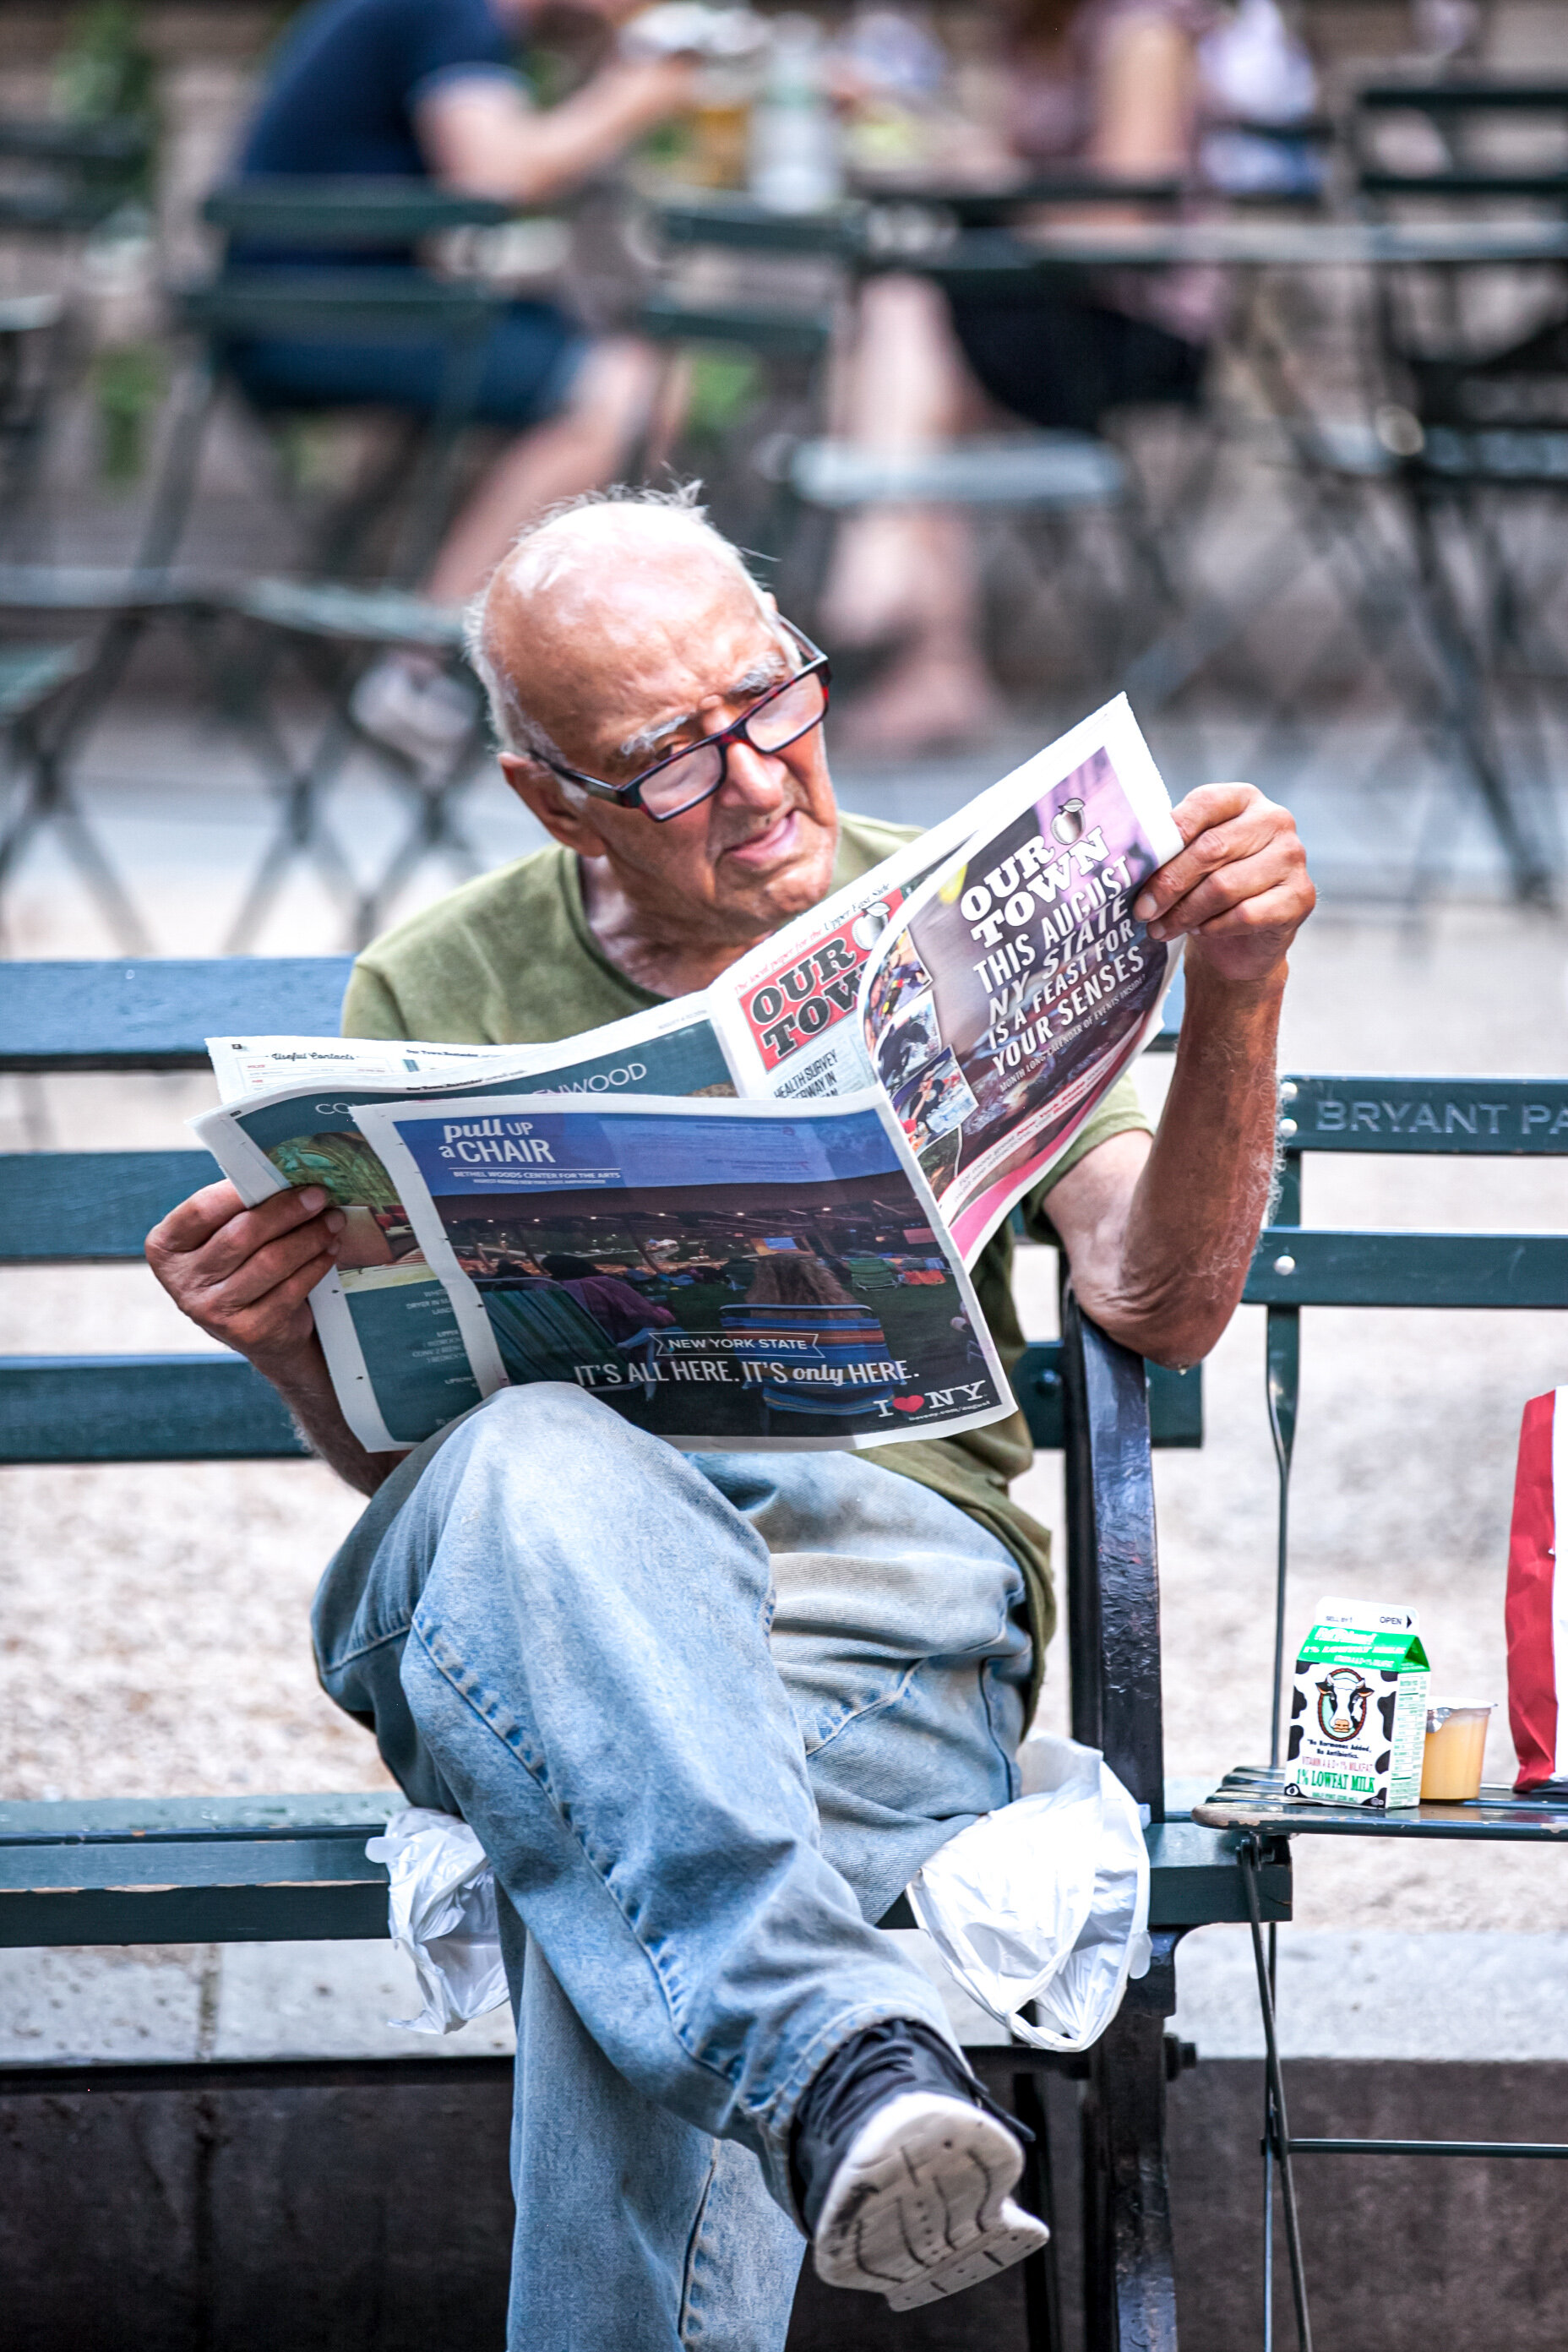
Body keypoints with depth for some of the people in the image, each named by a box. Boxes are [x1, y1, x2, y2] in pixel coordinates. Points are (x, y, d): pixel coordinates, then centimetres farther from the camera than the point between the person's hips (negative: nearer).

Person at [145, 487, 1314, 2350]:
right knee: (538, 1473, -41)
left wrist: (1235, 998, -10)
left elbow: (1161, 1308, 5)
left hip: (891, 1553, 0)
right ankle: (843, 2053, -60)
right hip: (530, 1572, 0)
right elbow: (383, 1441, 18)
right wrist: (286, 1342, -5)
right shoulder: (440, 991, 17)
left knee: (641, 1941, -37)